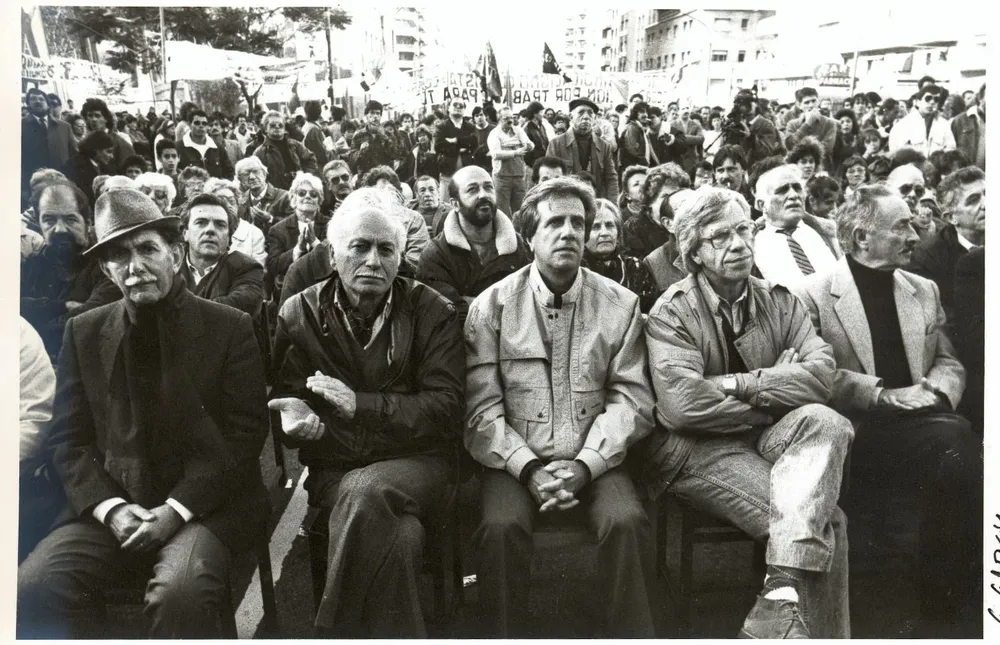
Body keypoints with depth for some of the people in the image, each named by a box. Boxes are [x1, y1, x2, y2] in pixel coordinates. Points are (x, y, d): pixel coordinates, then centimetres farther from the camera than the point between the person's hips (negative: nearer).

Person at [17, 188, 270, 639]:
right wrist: (109, 507, -9)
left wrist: (177, 510, -14)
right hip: (112, 505, 3)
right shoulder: (85, 332, 9)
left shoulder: (229, 327, -1)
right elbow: (68, 439, 8)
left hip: (204, 503, -3)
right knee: (31, 590, -21)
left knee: (180, 593, -32)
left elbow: (245, 434, -5)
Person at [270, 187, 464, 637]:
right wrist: (295, 419, -18)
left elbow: (445, 408, -5)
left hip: (417, 463, -1)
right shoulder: (299, 313, 9)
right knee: (397, 537, -33)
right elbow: (285, 399, 9)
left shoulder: (433, 312, 3)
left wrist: (361, 404, -17)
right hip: (335, 468, 1)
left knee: (366, 491, -35)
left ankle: (337, 629, -18)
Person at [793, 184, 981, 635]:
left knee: (966, 455, -28)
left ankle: (956, 588, -10)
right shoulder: (814, 295, 0)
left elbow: (948, 362, 19)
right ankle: (942, 594, -15)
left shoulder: (924, 291, 19)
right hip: (858, 430, -5)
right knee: (952, 443, -31)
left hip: (920, 419, 5)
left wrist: (935, 391, -4)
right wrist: (882, 396, -16)